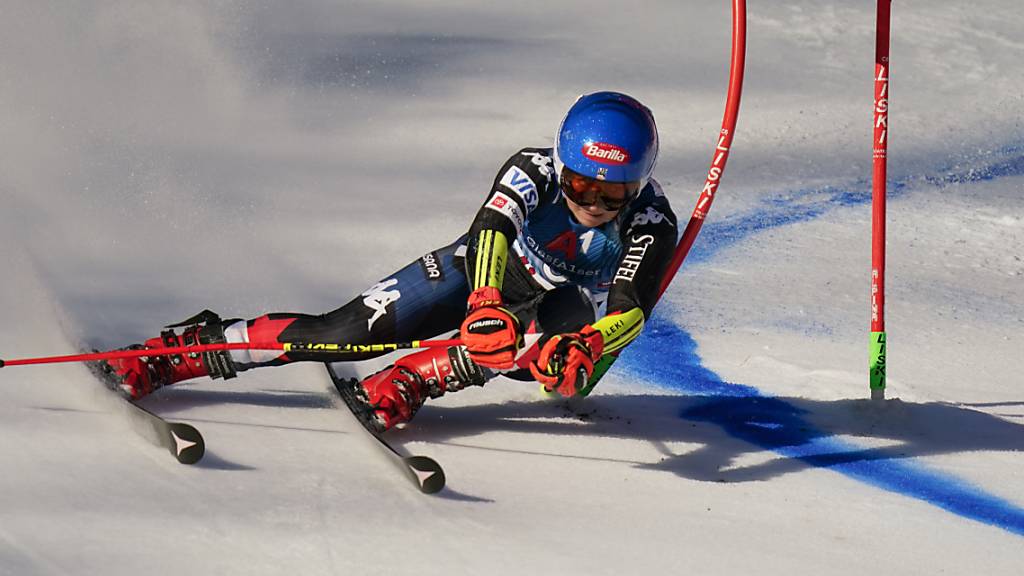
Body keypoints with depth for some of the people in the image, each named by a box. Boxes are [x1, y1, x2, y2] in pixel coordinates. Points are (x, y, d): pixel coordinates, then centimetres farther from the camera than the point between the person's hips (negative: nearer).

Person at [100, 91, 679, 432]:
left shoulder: (652, 226, -30)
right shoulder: (533, 171, -31)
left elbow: (631, 309, -41)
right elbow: (491, 228, -47)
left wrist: (586, 347, -64)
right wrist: (487, 305, -67)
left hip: (569, 303, 1)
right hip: (486, 270, -1)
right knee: (354, 330, -18)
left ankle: (407, 381, -35)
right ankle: (185, 349, -10)